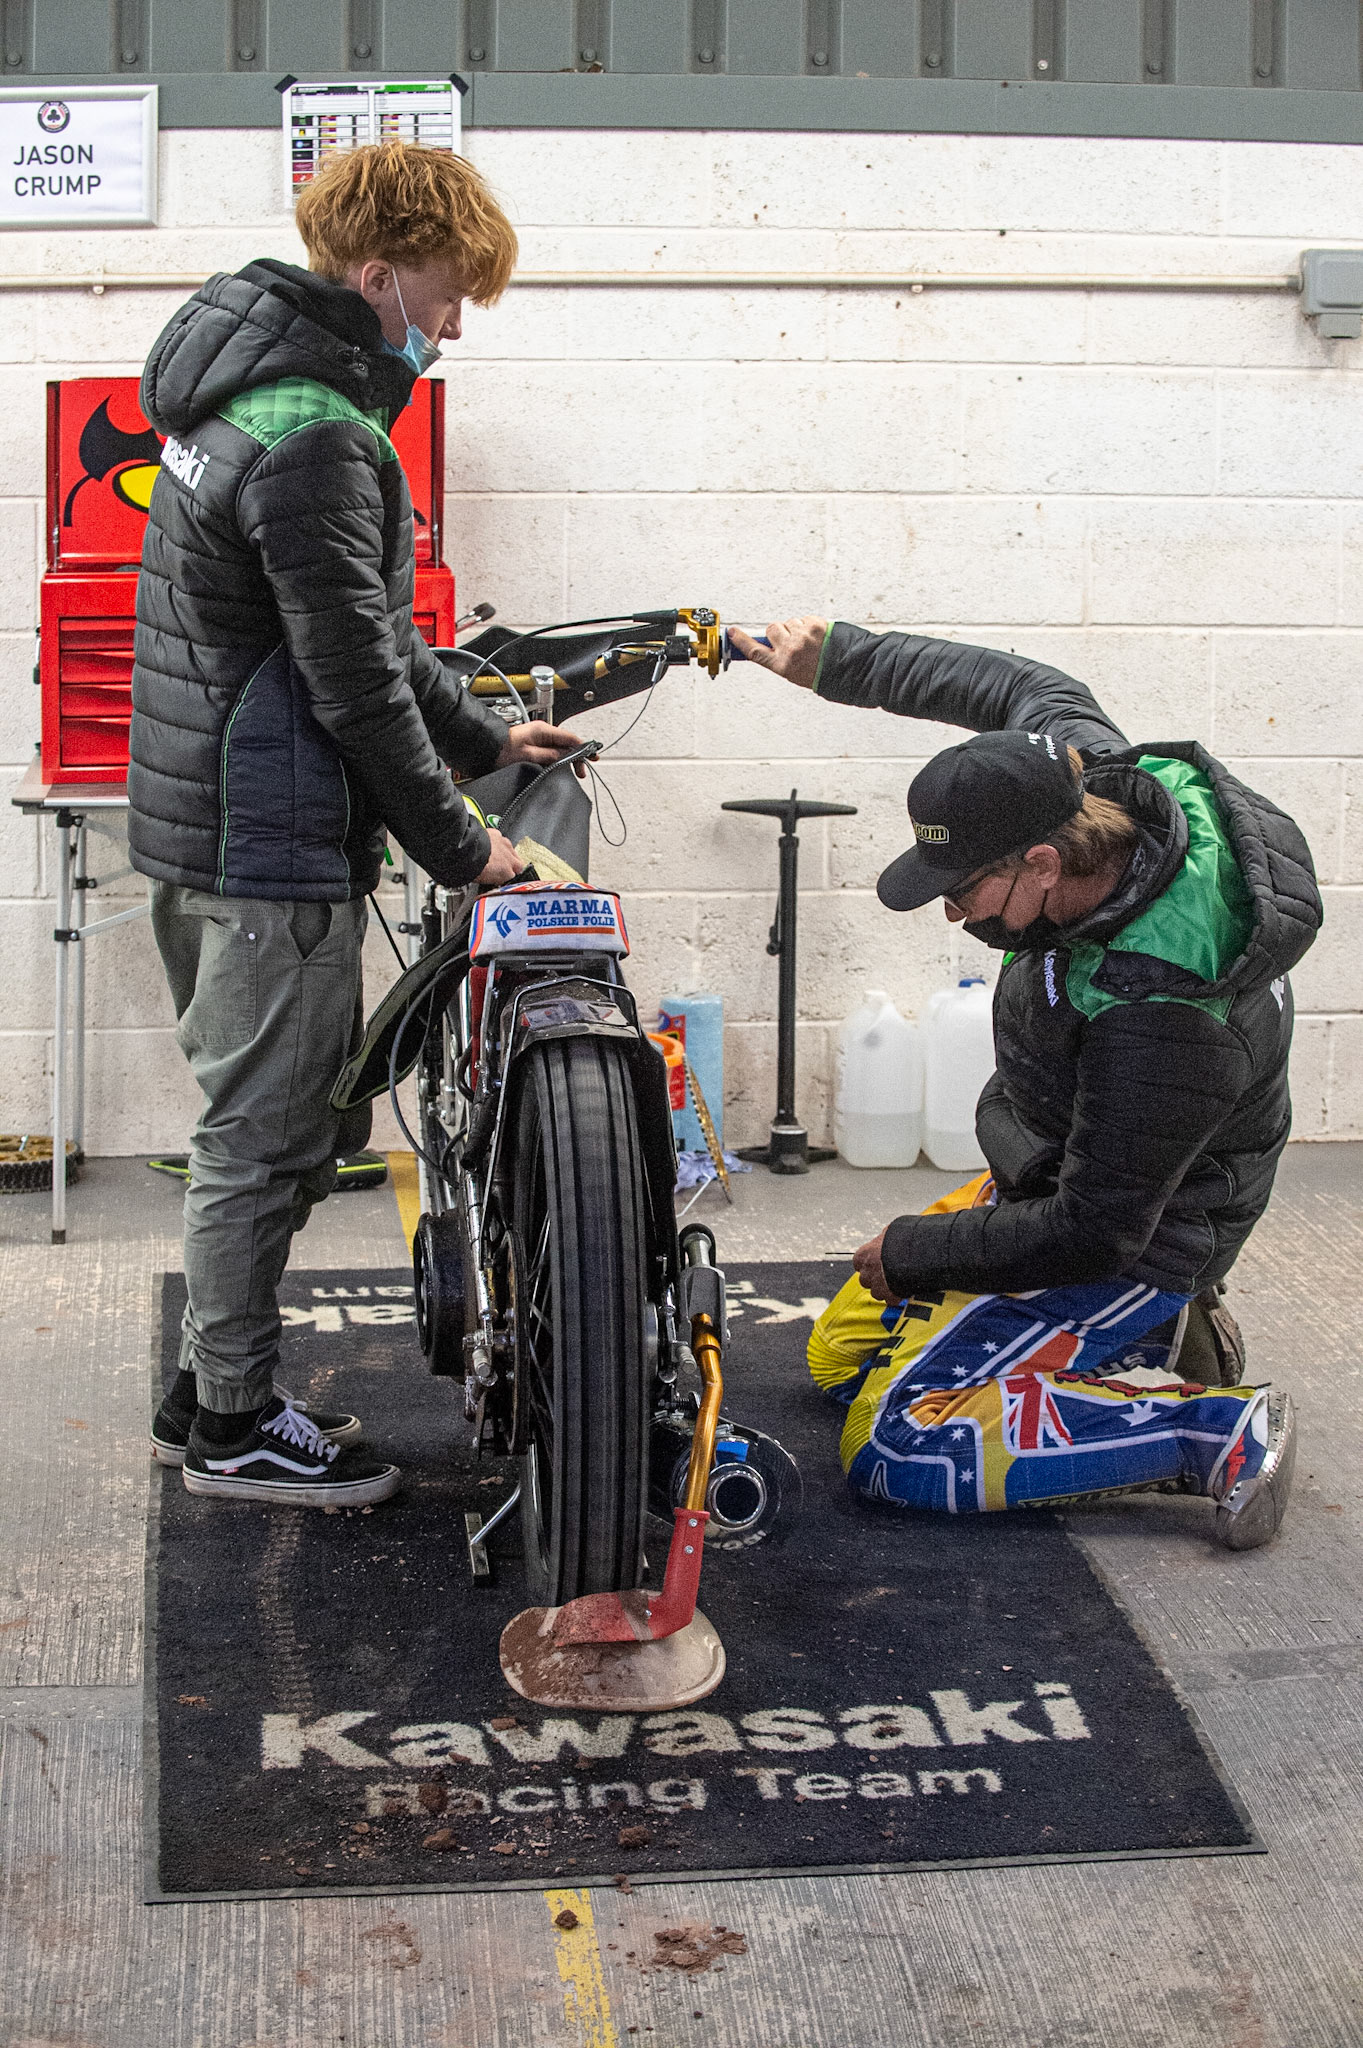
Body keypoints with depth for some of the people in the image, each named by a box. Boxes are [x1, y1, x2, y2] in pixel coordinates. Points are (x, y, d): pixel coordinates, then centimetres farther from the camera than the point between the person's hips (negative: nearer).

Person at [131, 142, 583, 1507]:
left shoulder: (250, 395, 15)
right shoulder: (314, 439, -20)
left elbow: (368, 631, 22)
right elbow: (357, 683, -20)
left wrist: (482, 735, 22)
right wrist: (459, 848, -10)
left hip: (201, 832, 11)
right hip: (274, 847, -11)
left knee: (264, 1131, 18)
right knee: (264, 1139, 1)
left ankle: (210, 1394, 29)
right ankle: (234, 1431, 14)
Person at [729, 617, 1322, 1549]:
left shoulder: (1157, 1014, -38)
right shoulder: (1091, 770, -15)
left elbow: (1094, 1231, -29)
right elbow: (1024, 686, 8)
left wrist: (911, 1253, -16)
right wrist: (836, 658, 12)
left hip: (1130, 1246, -10)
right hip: (1047, 1179, 10)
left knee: (896, 1447, -18)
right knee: (841, 1354, 16)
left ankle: (1220, 1428, -13)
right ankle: (1149, 1342, 15)